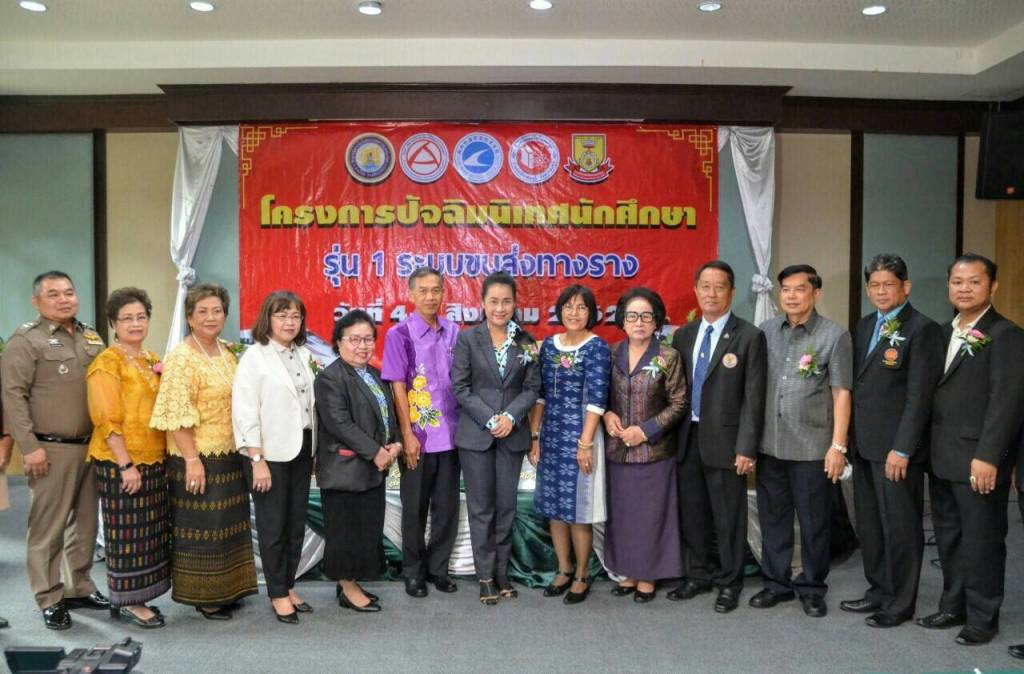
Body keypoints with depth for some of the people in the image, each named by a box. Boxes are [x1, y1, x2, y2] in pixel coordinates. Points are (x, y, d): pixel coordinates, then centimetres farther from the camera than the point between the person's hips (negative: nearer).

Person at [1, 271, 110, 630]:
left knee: (86, 523, 14)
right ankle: (50, 599, 14)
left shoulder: (91, 337, 13)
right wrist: (29, 446, -16)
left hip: (92, 447, 6)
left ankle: (79, 588, 27)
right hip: (52, 449, -6)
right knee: (48, 526, 1)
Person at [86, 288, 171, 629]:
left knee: (150, 531, 12)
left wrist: (166, 454, 10)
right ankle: (126, 602, 13)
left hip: (155, 460, 7)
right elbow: (107, 419, -15)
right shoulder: (107, 363, -10)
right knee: (128, 533, 1)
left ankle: (138, 596, 24)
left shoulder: (152, 360, 13)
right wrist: (126, 465, -19)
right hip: (122, 463, -7)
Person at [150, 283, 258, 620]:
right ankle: (202, 596, 16)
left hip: (230, 456, 8)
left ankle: (225, 589, 29)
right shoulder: (181, 358, -13)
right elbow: (176, 415, -18)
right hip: (198, 457, -8)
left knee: (228, 523, 15)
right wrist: (191, 459, -21)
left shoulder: (227, 354, 10)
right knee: (201, 527, 3)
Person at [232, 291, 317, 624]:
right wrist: (257, 460, -17)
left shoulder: (304, 355, 8)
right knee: (273, 527, 6)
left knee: (297, 524, 13)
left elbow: (311, 403, 10)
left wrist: (313, 451, 8)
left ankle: (289, 586, 28)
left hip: (301, 450, 6)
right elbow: (245, 413, -13)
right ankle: (278, 594, 20)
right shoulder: (254, 357, -9)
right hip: (270, 454, -6)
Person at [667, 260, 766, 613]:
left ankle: (729, 582, 24)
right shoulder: (683, 335, 9)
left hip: (724, 441, -5)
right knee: (692, 513, 14)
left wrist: (746, 448, -14)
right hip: (687, 439, 5)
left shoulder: (749, 337, -6)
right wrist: (673, 434, 5)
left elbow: (754, 398, -10)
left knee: (728, 517, 7)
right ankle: (698, 575, 31)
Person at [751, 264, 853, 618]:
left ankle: (811, 588, 26)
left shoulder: (835, 336, -5)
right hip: (769, 444, 4)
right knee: (772, 517, 13)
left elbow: (841, 394, -7)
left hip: (812, 447, -3)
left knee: (813, 521, 9)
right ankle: (777, 582, 28)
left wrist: (838, 446, -11)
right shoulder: (766, 331, 5)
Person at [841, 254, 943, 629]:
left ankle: (900, 604, 18)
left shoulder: (922, 329, -9)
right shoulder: (865, 326, 13)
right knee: (869, 525, 15)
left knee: (900, 527, 5)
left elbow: (919, 396, -14)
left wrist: (902, 449, -17)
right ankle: (878, 591, 29)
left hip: (896, 447, -7)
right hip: (863, 444, 7)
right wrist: (850, 438, 9)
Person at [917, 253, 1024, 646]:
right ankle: (953, 606, 29)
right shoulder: (944, 333, 13)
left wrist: (987, 456, -21)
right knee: (949, 538, 16)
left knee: (981, 541, 6)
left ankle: (982, 618, 20)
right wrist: (928, 449, 5)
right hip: (942, 458, 7)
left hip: (978, 459, -7)